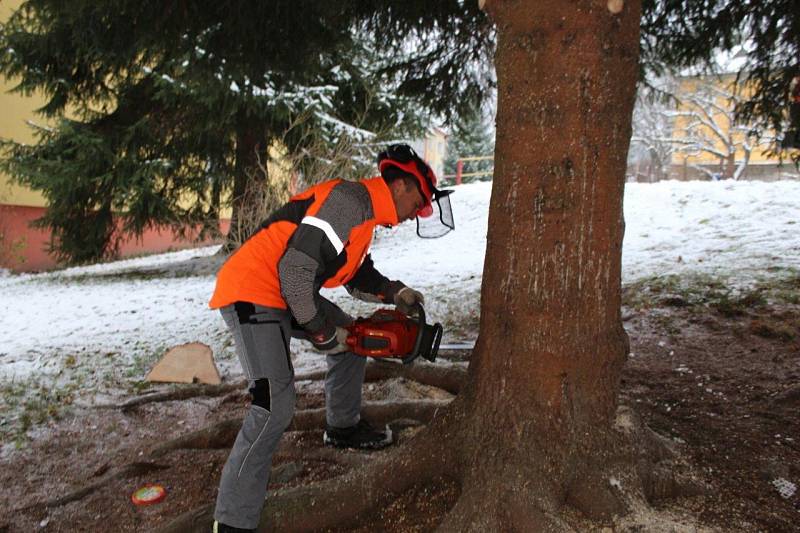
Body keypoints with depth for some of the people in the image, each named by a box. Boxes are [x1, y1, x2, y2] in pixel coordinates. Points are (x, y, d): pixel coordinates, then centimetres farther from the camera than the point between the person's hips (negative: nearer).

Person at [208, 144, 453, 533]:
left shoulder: (363, 214, 15)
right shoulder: (350, 202, -19)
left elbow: (358, 275, 26)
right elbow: (297, 269, -25)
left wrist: (396, 293, 9)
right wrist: (323, 333, -14)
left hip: (285, 293, 11)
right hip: (250, 294, -11)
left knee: (352, 339, 21)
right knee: (274, 406, -18)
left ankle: (342, 427, 41)